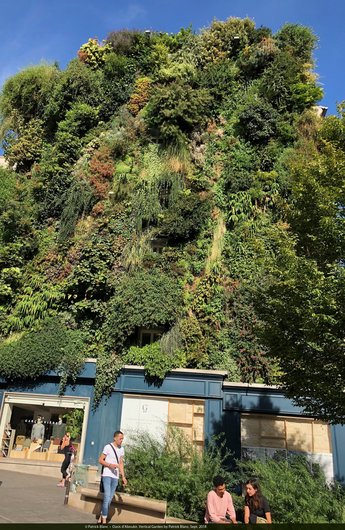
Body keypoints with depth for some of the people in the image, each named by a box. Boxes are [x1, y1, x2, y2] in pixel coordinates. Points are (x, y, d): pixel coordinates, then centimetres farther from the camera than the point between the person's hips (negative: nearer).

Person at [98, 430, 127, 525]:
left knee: (110, 499, 9)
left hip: (115, 477, 6)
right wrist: (110, 465, -20)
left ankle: (101, 516, 24)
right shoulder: (108, 447, -9)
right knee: (107, 497, -11)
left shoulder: (121, 449, 9)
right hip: (107, 475, -6)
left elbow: (121, 463, 14)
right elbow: (100, 460, -7)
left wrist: (123, 477, 9)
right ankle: (104, 520, 0)